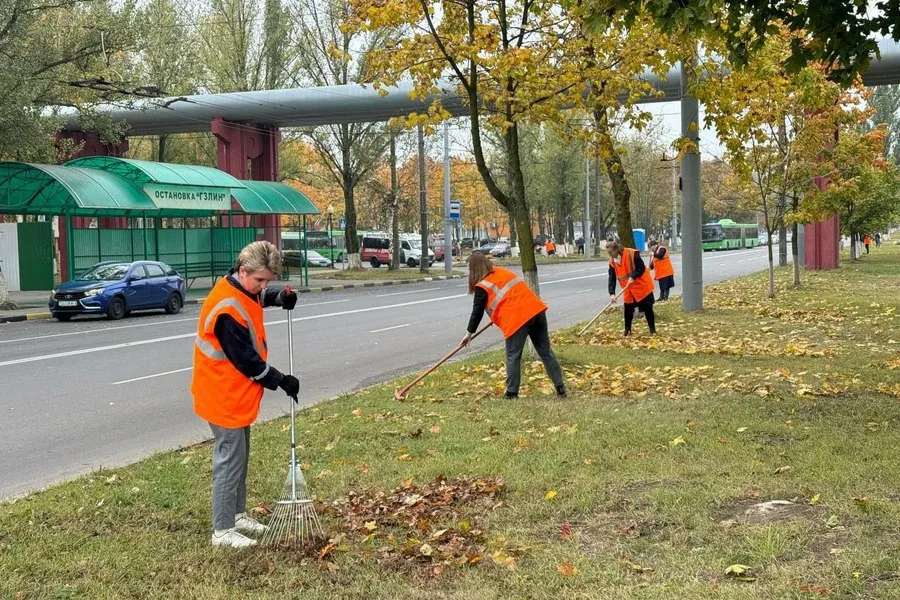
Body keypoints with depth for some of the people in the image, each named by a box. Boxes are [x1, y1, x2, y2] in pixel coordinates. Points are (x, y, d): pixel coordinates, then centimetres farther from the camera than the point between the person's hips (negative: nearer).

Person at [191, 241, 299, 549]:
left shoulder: (240, 288, 1)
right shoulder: (227, 310, -28)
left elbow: (257, 298, 26)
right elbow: (247, 360, -24)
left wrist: (279, 298, 3)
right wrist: (280, 381, -14)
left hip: (237, 394, 10)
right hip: (225, 397, -10)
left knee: (240, 457, 18)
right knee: (230, 460, -3)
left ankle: (237, 514, 31)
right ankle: (223, 530, 6)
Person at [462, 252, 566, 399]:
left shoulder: (482, 287, 1)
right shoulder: (503, 272, 22)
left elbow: (477, 312, 6)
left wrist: (469, 333, 17)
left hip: (516, 319, -7)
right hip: (536, 309, 7)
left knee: (513, 357, 6)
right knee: (546, 352, 10)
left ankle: (512, 394, 8)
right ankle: (561, 388, 11)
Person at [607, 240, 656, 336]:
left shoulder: (632, 254, -21)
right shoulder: (612, 262, -4)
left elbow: (642, 268, -18)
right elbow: (612, 278, -7)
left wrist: (633, 277, -31)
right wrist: (612, 293, -18)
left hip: (642, 286, -5)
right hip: (628, 290, 5)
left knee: (647, 308, 2)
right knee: (628, 310, 6)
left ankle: (653, 329, 11)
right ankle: (627, 330, 20)